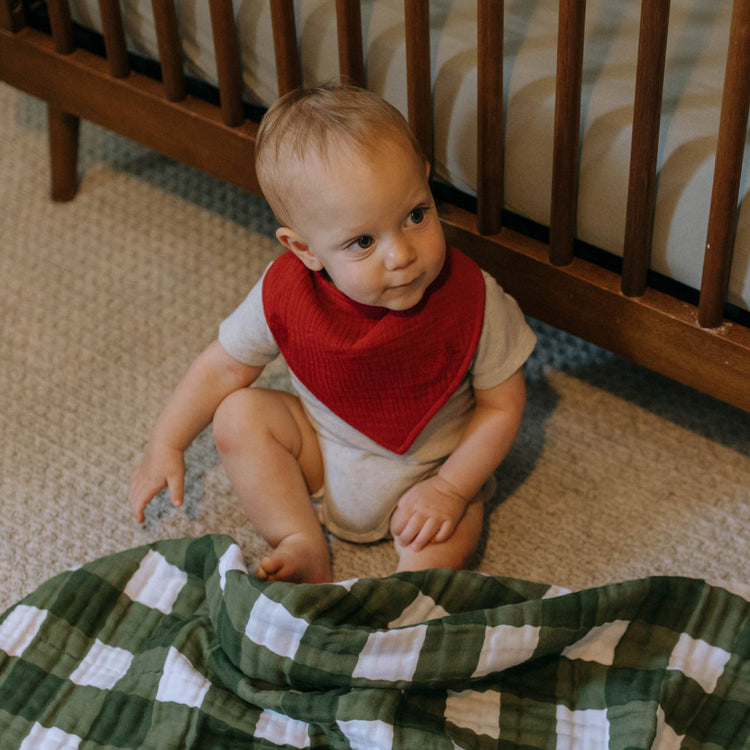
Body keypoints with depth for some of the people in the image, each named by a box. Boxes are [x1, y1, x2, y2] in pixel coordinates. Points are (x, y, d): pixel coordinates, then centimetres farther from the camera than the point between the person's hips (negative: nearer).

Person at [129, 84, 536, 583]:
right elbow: (223, 368, -6)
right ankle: (306, 549, -14)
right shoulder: (285, 294, -23)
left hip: (428, 469, -3)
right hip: (318, 455, 3)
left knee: (451, 534, -30)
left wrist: (450, 490, -21)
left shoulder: (472, 300, -28)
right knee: (239, 415, -15)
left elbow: (503, 405, -15)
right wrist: (166, 447, -1)